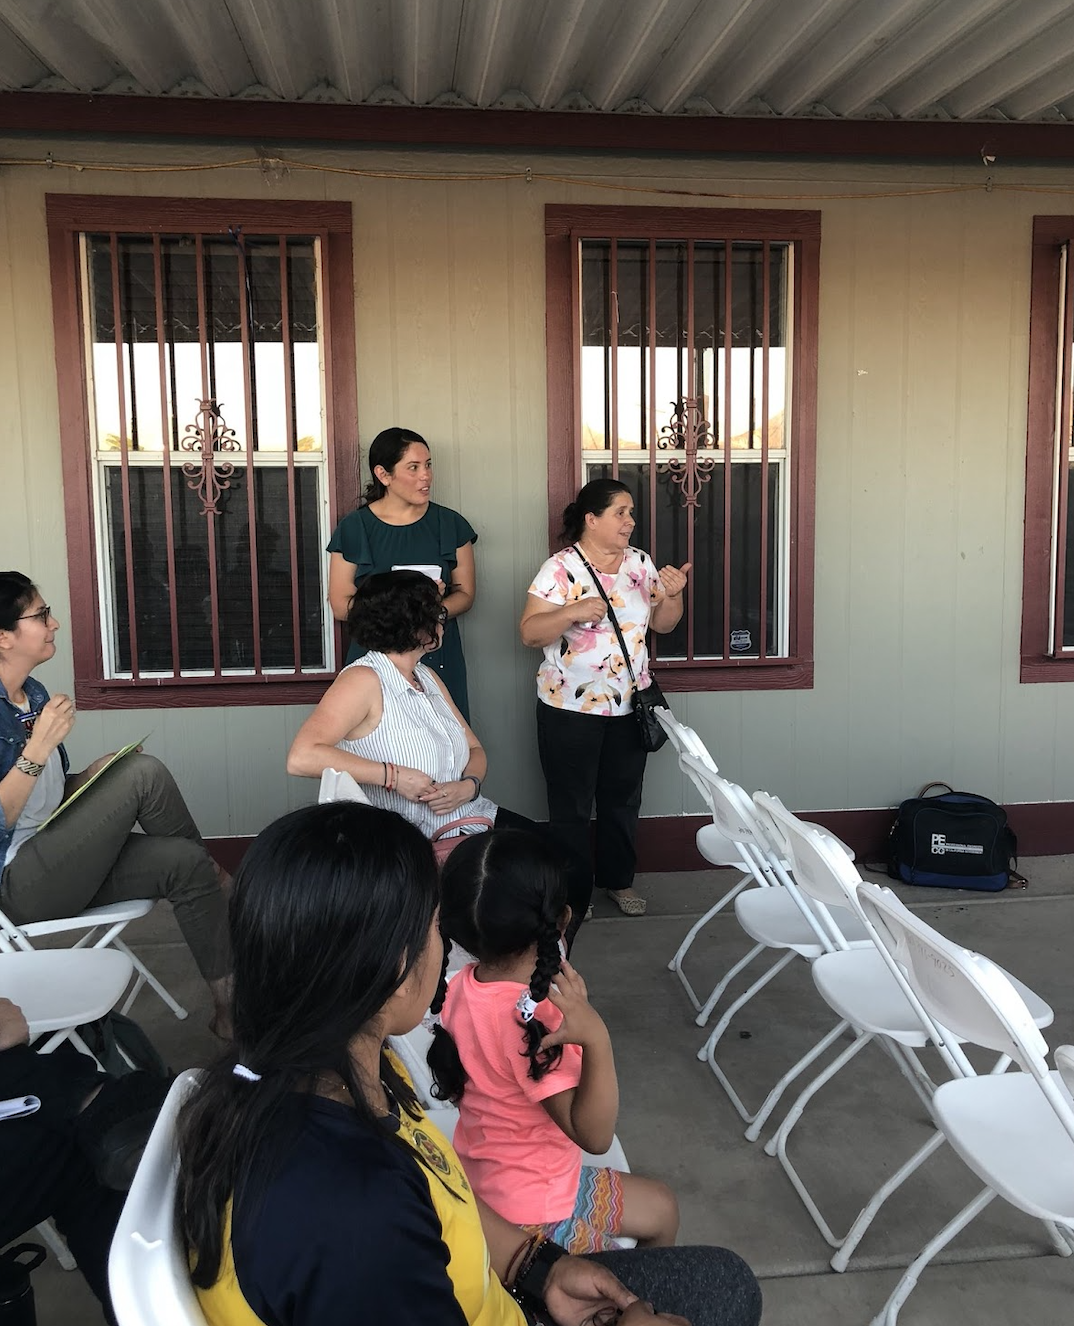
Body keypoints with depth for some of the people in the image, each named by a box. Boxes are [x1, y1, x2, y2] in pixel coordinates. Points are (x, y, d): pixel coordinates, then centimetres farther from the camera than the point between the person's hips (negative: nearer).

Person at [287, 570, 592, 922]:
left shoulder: (428, 678, 13)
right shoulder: (363, 680, -13)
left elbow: (475, 750, 16)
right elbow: (301, 757, -27)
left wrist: (468, 786, -7)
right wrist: (393, 776, -25)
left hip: (474, 817, 8)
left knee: (573, 873, -6)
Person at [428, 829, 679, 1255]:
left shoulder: (459, 990, -11)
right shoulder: (533, 1020, -34)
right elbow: (594, 1135, -30)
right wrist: (596, 1039, -42)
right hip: (531, 1210, -7)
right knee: (662, 1210, 17)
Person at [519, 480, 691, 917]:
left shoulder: (640, 563, 4)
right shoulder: (561, 568, -12)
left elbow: (662, 624, 10)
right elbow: (530, 633, -17)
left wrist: (672, 594, -10)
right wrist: (573, 611, -32)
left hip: (628, 706, 5)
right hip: (570, 708, -5)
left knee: (623, 799, 16)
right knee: (571, 805, 7)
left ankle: (619, 880, 33)